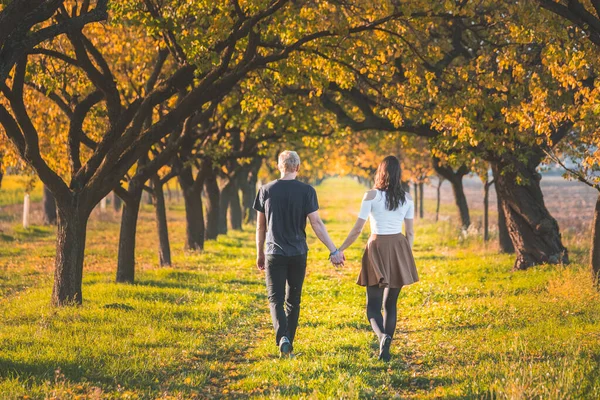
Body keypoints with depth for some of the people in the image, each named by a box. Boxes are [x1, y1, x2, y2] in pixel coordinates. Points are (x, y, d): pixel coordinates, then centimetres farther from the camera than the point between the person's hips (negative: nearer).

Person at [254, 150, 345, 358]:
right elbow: (316, 224, -8)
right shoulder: (306, 191, -5)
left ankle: (282, 337, -23)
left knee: (276, 299, 0)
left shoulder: (266, 190, 0)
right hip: (298, 254, 0)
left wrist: (260, 253, 18)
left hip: (274, 253, 0)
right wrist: (333, 251, -4)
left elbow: (260, 226, 6)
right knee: (293, 300, 13)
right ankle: (289, 344, 17)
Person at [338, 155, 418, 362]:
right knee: (390, 303, 13)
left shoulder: (372, 195, -7)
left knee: (373, 304, 2)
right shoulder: (406, 198, 4)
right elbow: (410, 233, 7)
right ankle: (385, 350, 11)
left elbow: (357, 230, -7)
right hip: (399, 249, 4)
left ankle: (382, 335, -26)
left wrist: (339, 250, 4)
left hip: (377, 248, -3)